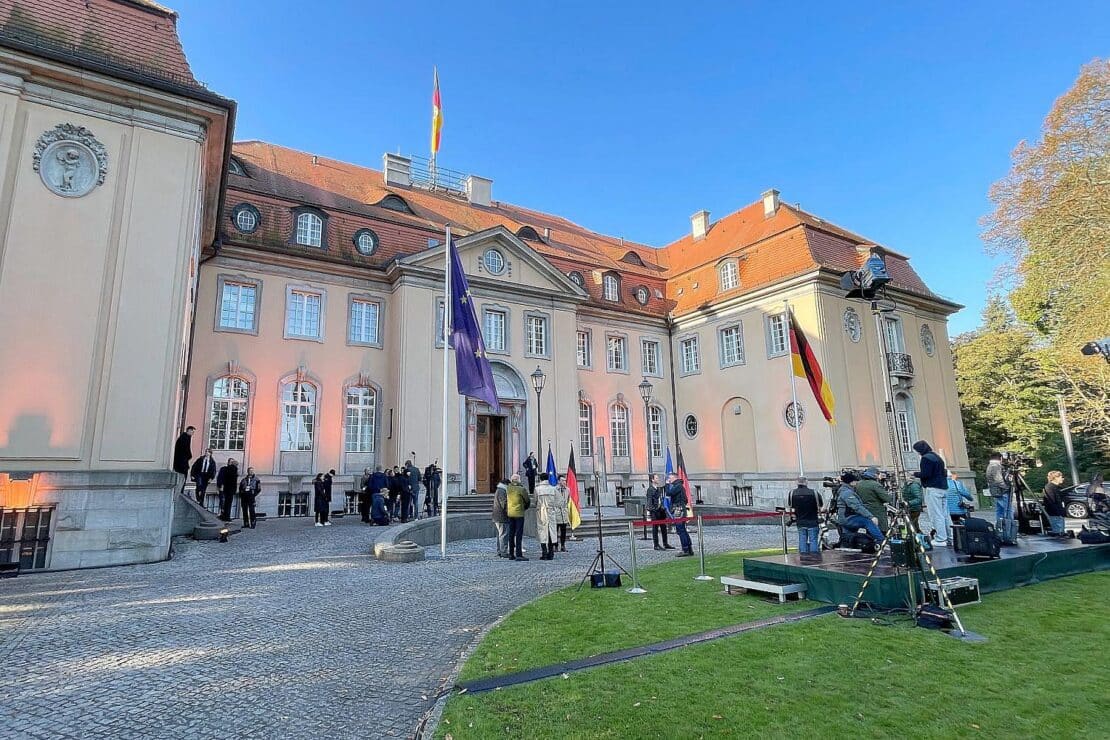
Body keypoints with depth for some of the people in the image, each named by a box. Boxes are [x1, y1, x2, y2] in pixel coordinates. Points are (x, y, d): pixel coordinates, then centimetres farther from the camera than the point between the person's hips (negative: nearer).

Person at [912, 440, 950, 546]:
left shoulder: (926, 458, -10)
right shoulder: (937, 457, 19)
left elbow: (925, 474, -17)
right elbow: (943, 473, 21)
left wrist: (915, 474, 0)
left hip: (933, 489, -9)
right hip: (943, 488, 9)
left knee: (936, 515, -7)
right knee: (945, 514, 13)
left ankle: (940, 539, -6)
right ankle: (950, 538, 16)